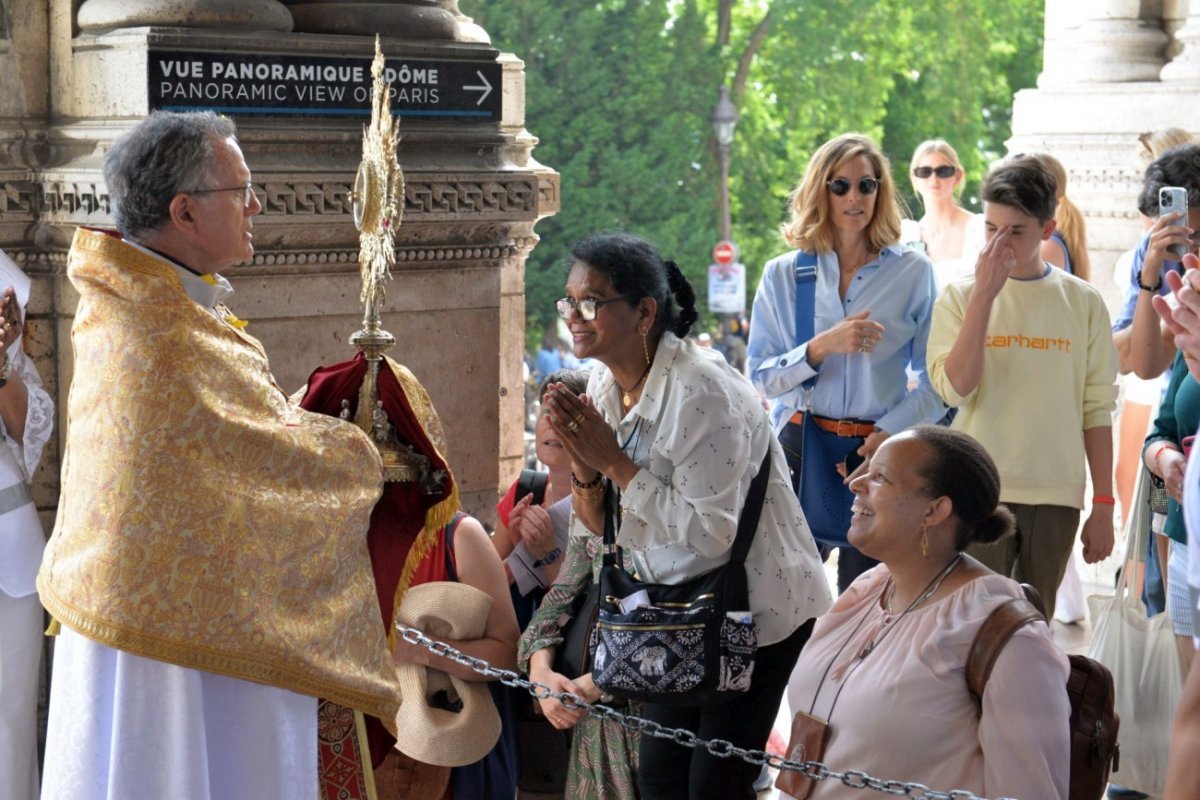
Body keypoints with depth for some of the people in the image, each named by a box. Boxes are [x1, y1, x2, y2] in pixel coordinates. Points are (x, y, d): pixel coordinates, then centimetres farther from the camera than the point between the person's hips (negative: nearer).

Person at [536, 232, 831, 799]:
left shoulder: (703, 392, -26)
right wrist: (581, 459, -16)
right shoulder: (605, 385, 0)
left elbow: (711, 531, -30)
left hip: (758, 612, -8)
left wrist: (615, 463, -26)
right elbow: (601, 526, 4)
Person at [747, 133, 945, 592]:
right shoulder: (783, 275, 7)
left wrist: (890, 432, -10)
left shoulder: (913, 272, 4)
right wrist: (823, 346, -13)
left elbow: (936, 381, 2)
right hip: (800, 448, 1)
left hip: (879, 451, -1)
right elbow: (760, 378, 1)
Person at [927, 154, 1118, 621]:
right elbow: (954, 389, -13)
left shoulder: (1083, 303, 5)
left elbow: (1097, 410, 6)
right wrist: (985, 293, -14)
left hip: (1056, 496, 2)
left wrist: (1103, 505, 3)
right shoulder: (960, 295, 1)